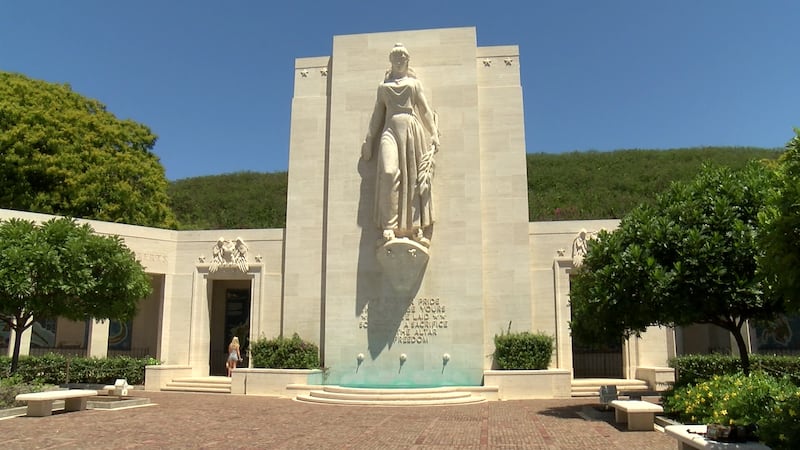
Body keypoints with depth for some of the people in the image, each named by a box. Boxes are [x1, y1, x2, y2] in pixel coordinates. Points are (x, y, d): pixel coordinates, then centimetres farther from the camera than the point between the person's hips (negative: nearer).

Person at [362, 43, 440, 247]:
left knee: (414, 178, -8)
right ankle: (389, 227, -24)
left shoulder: (414, 83, 20)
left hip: (412, 128, 0)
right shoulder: (383, 86, 22)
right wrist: (369, 140, 16)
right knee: (389, 173, -21)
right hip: (390, 129, 0)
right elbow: (377, 114, 22)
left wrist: (434, 133, 1)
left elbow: (426, 110, 14)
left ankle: (416, 227, -8)